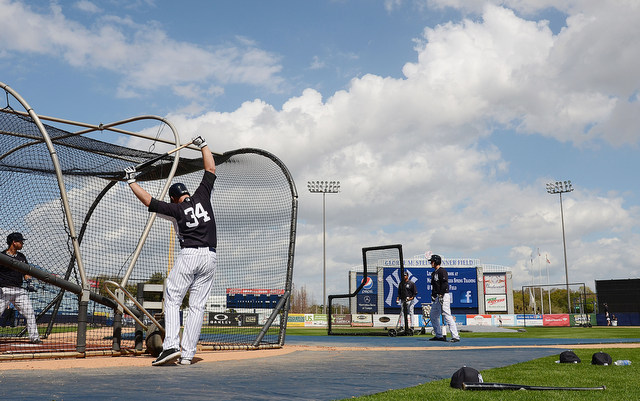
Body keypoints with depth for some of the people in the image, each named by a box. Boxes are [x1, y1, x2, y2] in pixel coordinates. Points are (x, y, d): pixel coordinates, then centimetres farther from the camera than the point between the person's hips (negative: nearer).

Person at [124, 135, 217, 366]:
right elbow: (211, 168, 16)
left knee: (172, 300, 4)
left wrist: (131, 181, 14)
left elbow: (149, 201, 3)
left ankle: (171, 346, -12)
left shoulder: (176, 210, 1)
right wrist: (202, 145, 26)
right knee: (197, 306, 3)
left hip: (189, 256, -4)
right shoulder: (202, 196, 8)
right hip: (210, 257, 4)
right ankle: (187, 354, 0)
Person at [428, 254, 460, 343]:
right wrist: (433, 295, 14)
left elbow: (445, 283, -18)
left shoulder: (442, 271, -9)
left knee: (447, 316, -15)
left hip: (444, 296, -10)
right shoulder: (434, 273, 20)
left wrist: (441, 295, -23)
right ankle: (439, 336, 20)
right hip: (437, 297, 10)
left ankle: (455, 336, -15)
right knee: (433, 316, 13)